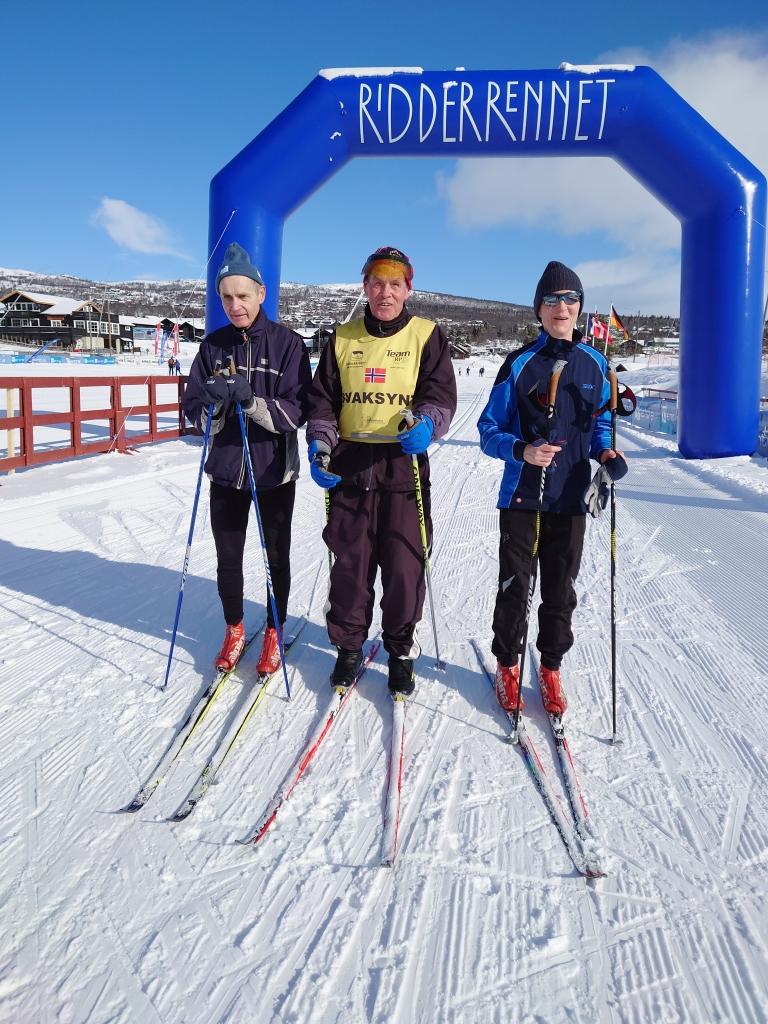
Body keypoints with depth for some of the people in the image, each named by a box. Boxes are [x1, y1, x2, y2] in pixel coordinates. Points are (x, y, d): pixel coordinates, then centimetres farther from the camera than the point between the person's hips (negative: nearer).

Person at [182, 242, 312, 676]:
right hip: (226, 470, 3)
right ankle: (235, 630, 32)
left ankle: (274, 632, 29)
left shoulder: (287, 343, -8)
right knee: (228, 559, 11)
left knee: (277, 557, 11)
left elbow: (297, 412, -13)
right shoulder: (214, 346, 2)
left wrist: (252, 401, -29)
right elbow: (194, 408, 1)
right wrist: (216, 404, -22)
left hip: (275, 470, -3)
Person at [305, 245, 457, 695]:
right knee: (350, 561, 6)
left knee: (404, 564, 2)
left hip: (404, 465, -2)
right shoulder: (343, 338, 11)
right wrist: (320, 444, -6)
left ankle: (401, 648, 22)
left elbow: (441, 395, -3)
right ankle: (349, 645, 24)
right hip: (350, 464, 2)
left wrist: (425, 424, -25)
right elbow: (322, 399, 11)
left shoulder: (427, 336, 5)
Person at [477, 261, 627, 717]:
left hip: (571, 499, 2)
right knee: (515, 587, 5)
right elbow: (490, 431, -2)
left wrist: (605, 453, -6)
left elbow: (600, 423, 16)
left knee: (561, 590, 10)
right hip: (522, 497, -2)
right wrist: (522, 450, -22)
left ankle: (551, 668, 27)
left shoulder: (595, 363, 5)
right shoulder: (520, 364, -3)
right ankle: (508, 665, 25)